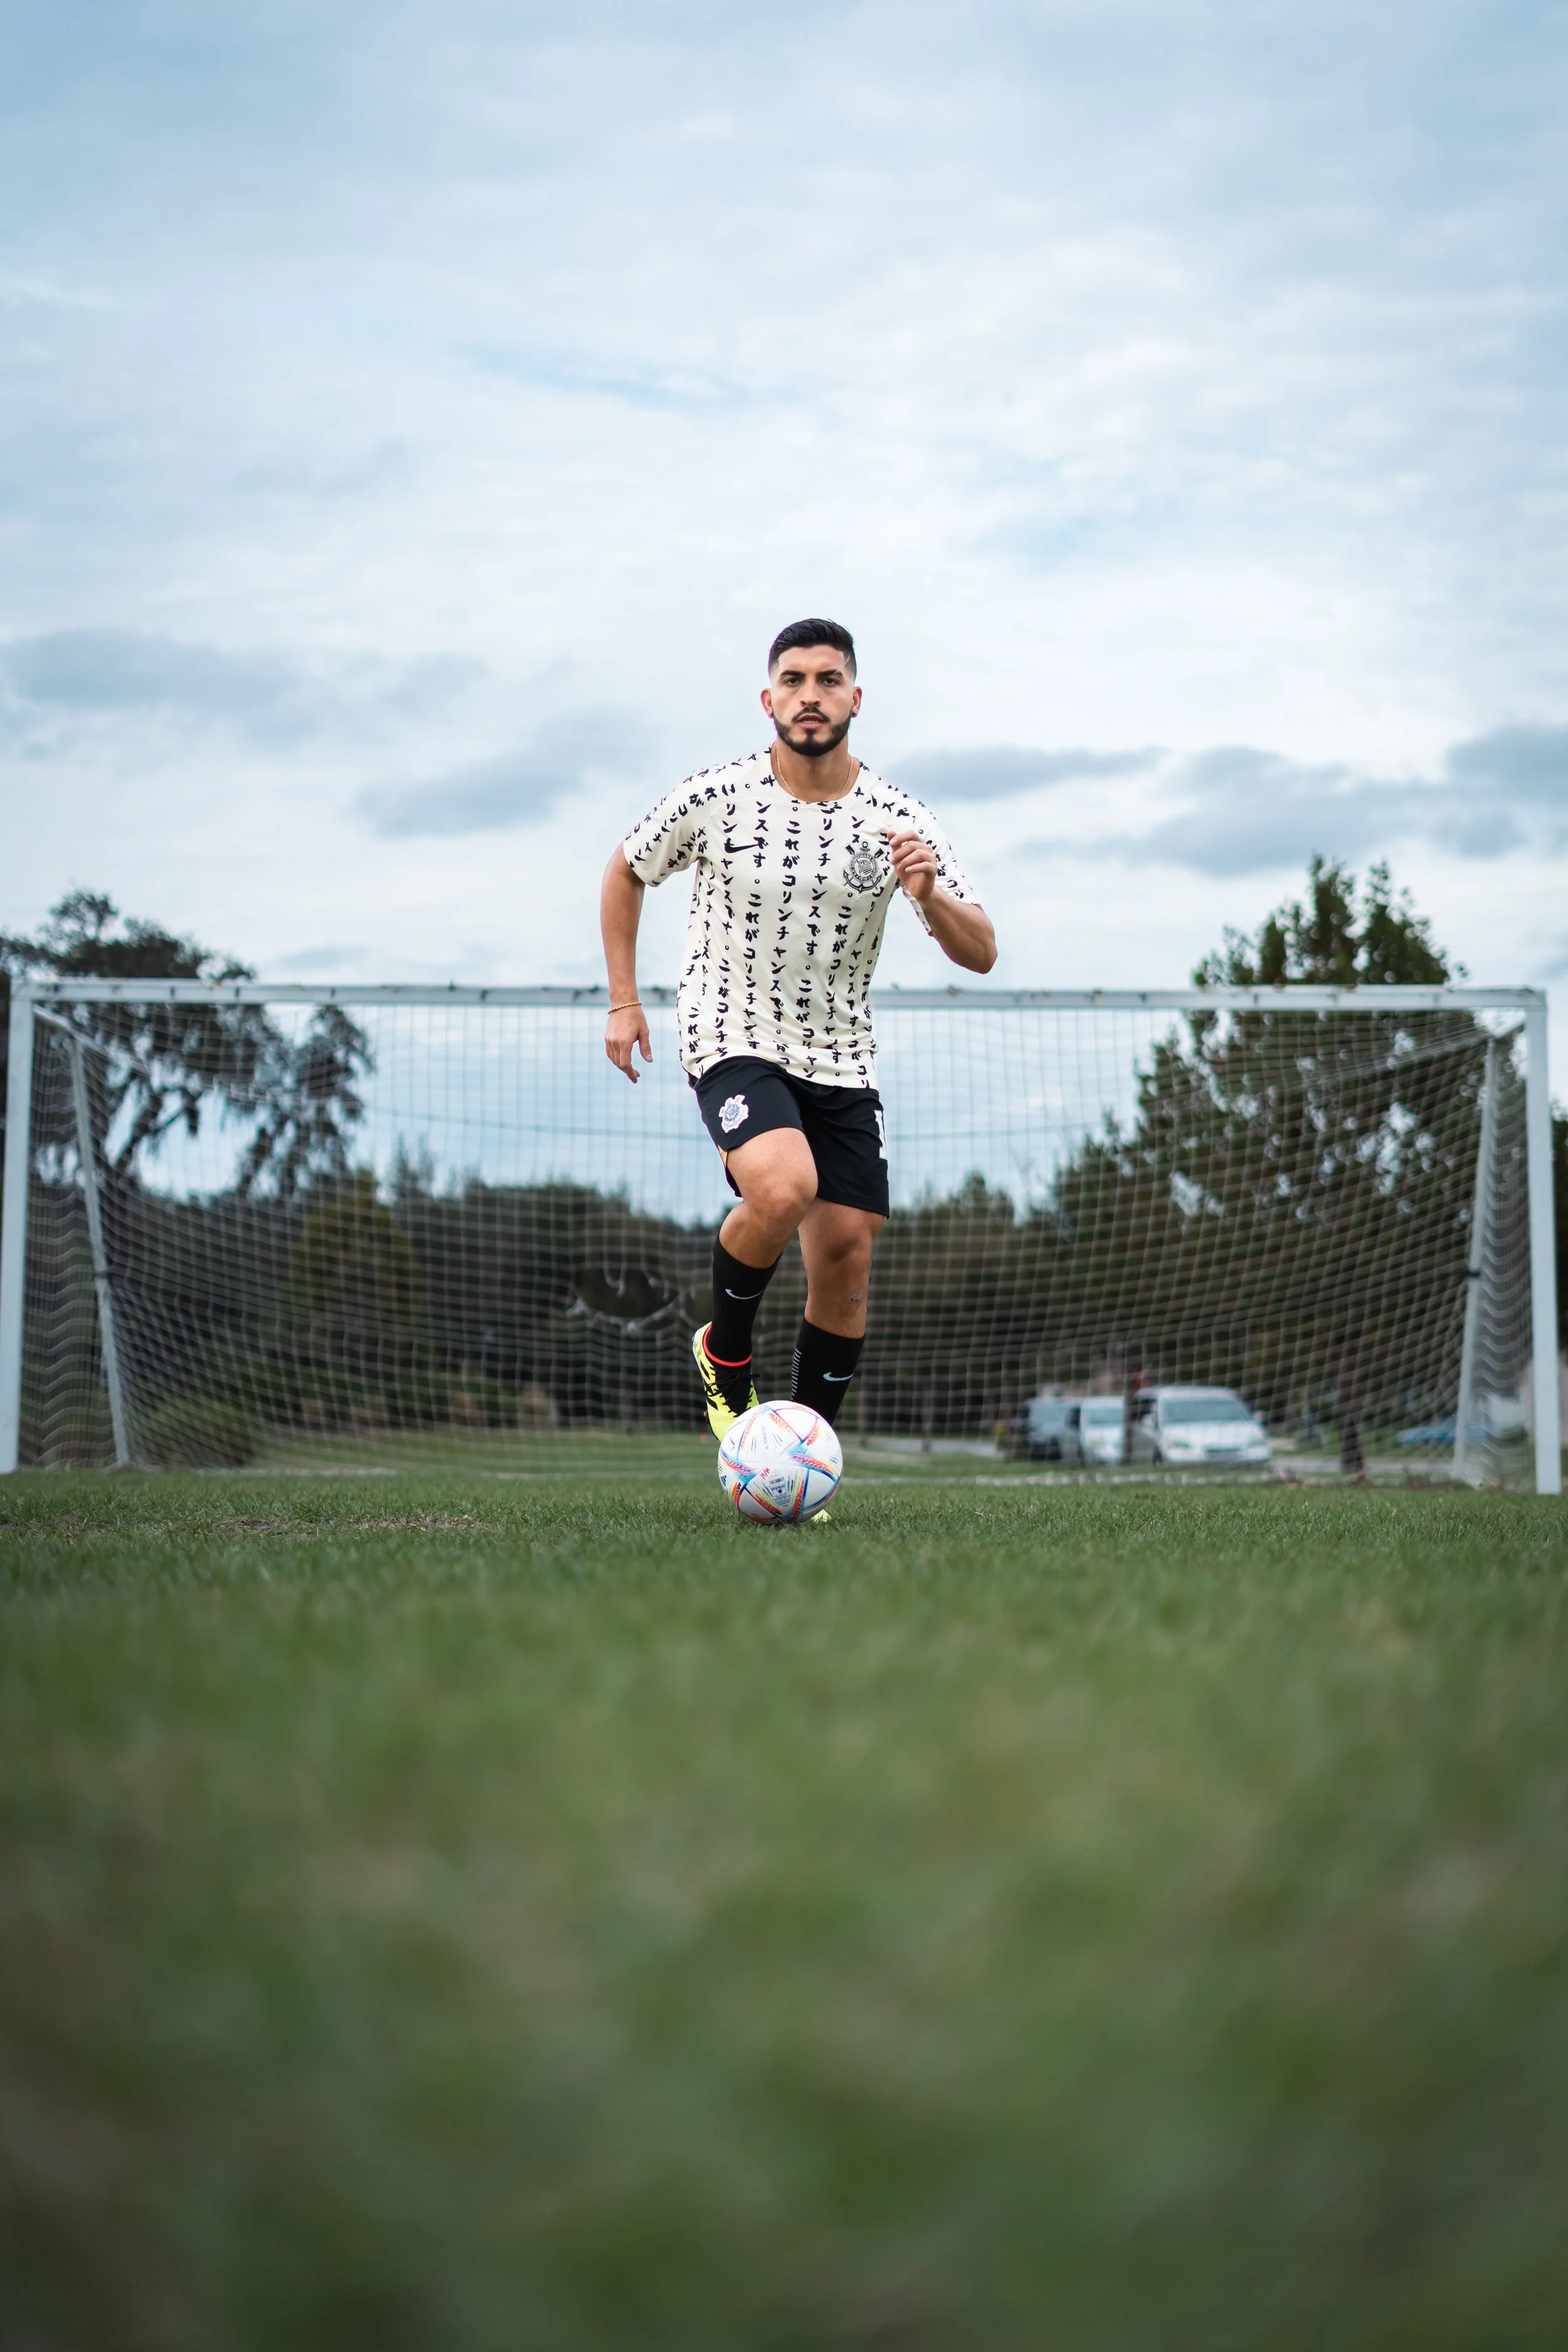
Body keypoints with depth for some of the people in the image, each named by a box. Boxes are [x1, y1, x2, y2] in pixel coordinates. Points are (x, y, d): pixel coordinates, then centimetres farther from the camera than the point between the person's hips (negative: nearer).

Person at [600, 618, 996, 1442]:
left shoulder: (896, 820, -4)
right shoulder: (714, 797, -8)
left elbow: (981, 954, -4)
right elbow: (626, 871, 11)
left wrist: (929, 896, -25)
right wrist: (623, 999, 5)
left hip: (841, 1059, 4)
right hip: (732, 1040, -3)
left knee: (846, 1257, -2)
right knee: (784, 1189, -30)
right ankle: (725, 1350, -2)